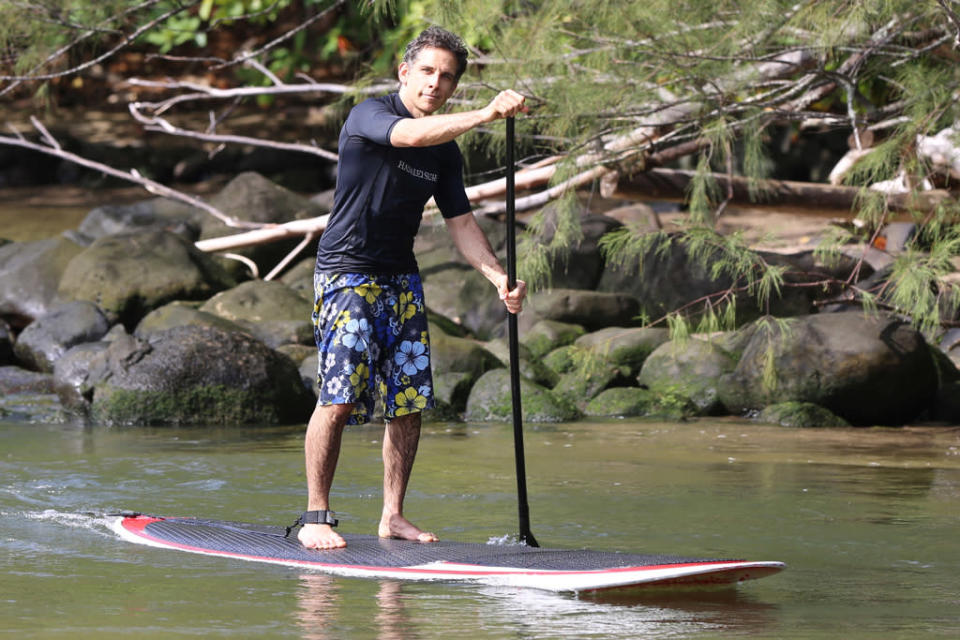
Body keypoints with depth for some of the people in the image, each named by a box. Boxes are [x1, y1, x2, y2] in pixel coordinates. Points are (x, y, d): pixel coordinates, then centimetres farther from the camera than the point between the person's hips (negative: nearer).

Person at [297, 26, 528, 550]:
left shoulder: (446, 152, 9)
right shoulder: (369, 115, -11)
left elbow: (460, 222, 9)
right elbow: (411, 135, -32)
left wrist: (499, 278, -6)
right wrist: (485, 115, -42)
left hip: (401, 280, 7)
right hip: (346, 271, -7)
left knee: (409, 402, 2)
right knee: (339, 398, -13)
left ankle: (392, 516, 11)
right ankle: (315, 517, -5)